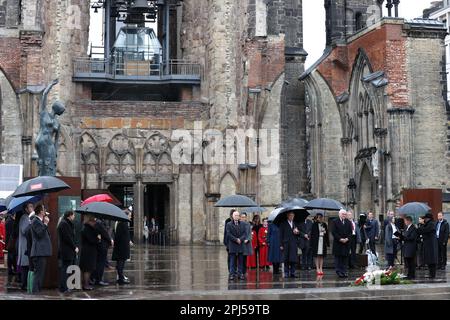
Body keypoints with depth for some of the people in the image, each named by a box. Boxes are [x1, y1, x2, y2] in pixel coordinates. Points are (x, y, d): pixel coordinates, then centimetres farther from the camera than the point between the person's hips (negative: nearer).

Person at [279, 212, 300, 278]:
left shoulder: (296, 224, 18)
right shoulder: (283, 224, 5)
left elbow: (299, 234, 21)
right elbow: (281, 235, 2)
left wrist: (297, 232, -3)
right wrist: (281, 245, -5)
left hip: (294, 244, 3)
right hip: (286, 244, -3)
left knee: (293, 259, -2)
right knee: (286, 259, -1)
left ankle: (292, 273, 4)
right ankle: (286, 273, 4)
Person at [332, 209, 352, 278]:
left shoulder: (348, 222, 12)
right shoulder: (335, 222, 0)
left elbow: (350, 232, 9)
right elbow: (334, 232, -6)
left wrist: (347, 238, -9)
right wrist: (340, 239, -14)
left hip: (346, 242, 3)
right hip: (338, 243, -3)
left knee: (345, 257, 4)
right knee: (338, 257, -1)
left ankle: (344, 271, 7)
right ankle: (339, 271, 2)